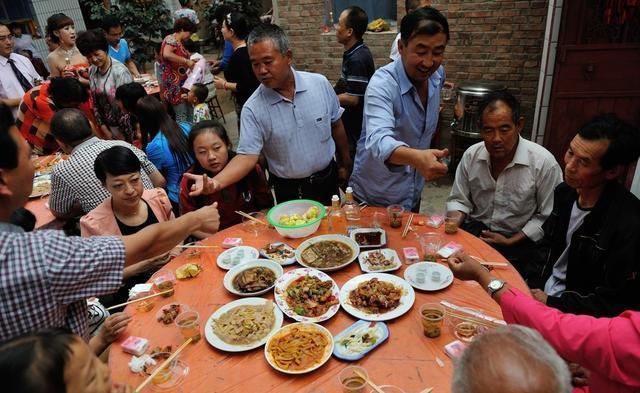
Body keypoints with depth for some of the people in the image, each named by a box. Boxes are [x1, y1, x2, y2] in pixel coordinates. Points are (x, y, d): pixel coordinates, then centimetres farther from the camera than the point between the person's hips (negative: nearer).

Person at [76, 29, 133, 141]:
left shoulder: (119, 71, -18)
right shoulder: (92, 71, 1)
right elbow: (95, 104, 6)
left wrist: (127, 134, -14)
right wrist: (104, 130, 3)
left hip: (128, 126, -6)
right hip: (109, 127, 6)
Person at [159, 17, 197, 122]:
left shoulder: (180, 43, 17)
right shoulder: (171, 39, -11)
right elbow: (166, 54, -29)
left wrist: (191, 60, 5)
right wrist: (186, 61, -25)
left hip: (182, 83, 10)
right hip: (174, 84, -10)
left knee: (190, 113, 10)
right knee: (182, 116, -7)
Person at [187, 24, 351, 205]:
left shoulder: (320, 84, -10)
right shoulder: (253, 109, -17)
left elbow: (336, 126, 2)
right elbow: (247, 155, -20)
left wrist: (345, 164, 9)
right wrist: (216, 182, -37)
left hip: (329, 180, 3)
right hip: (290, 192, -2)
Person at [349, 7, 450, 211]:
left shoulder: (438, 74, -6)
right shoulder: (382, 83, -26)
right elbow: (378, 140, -43)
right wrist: (416, 157, -61)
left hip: (413, 194, 6)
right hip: (373, 199, -6)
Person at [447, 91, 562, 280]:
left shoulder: (544, 163, -15)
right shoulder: (471, 155, -4)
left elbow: (547, 218, -8)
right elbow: (458, 200, 6)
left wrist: (510, 242, -13)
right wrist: (455, 221, -15)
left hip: (518, 242, -3)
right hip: (475, 232, 4)